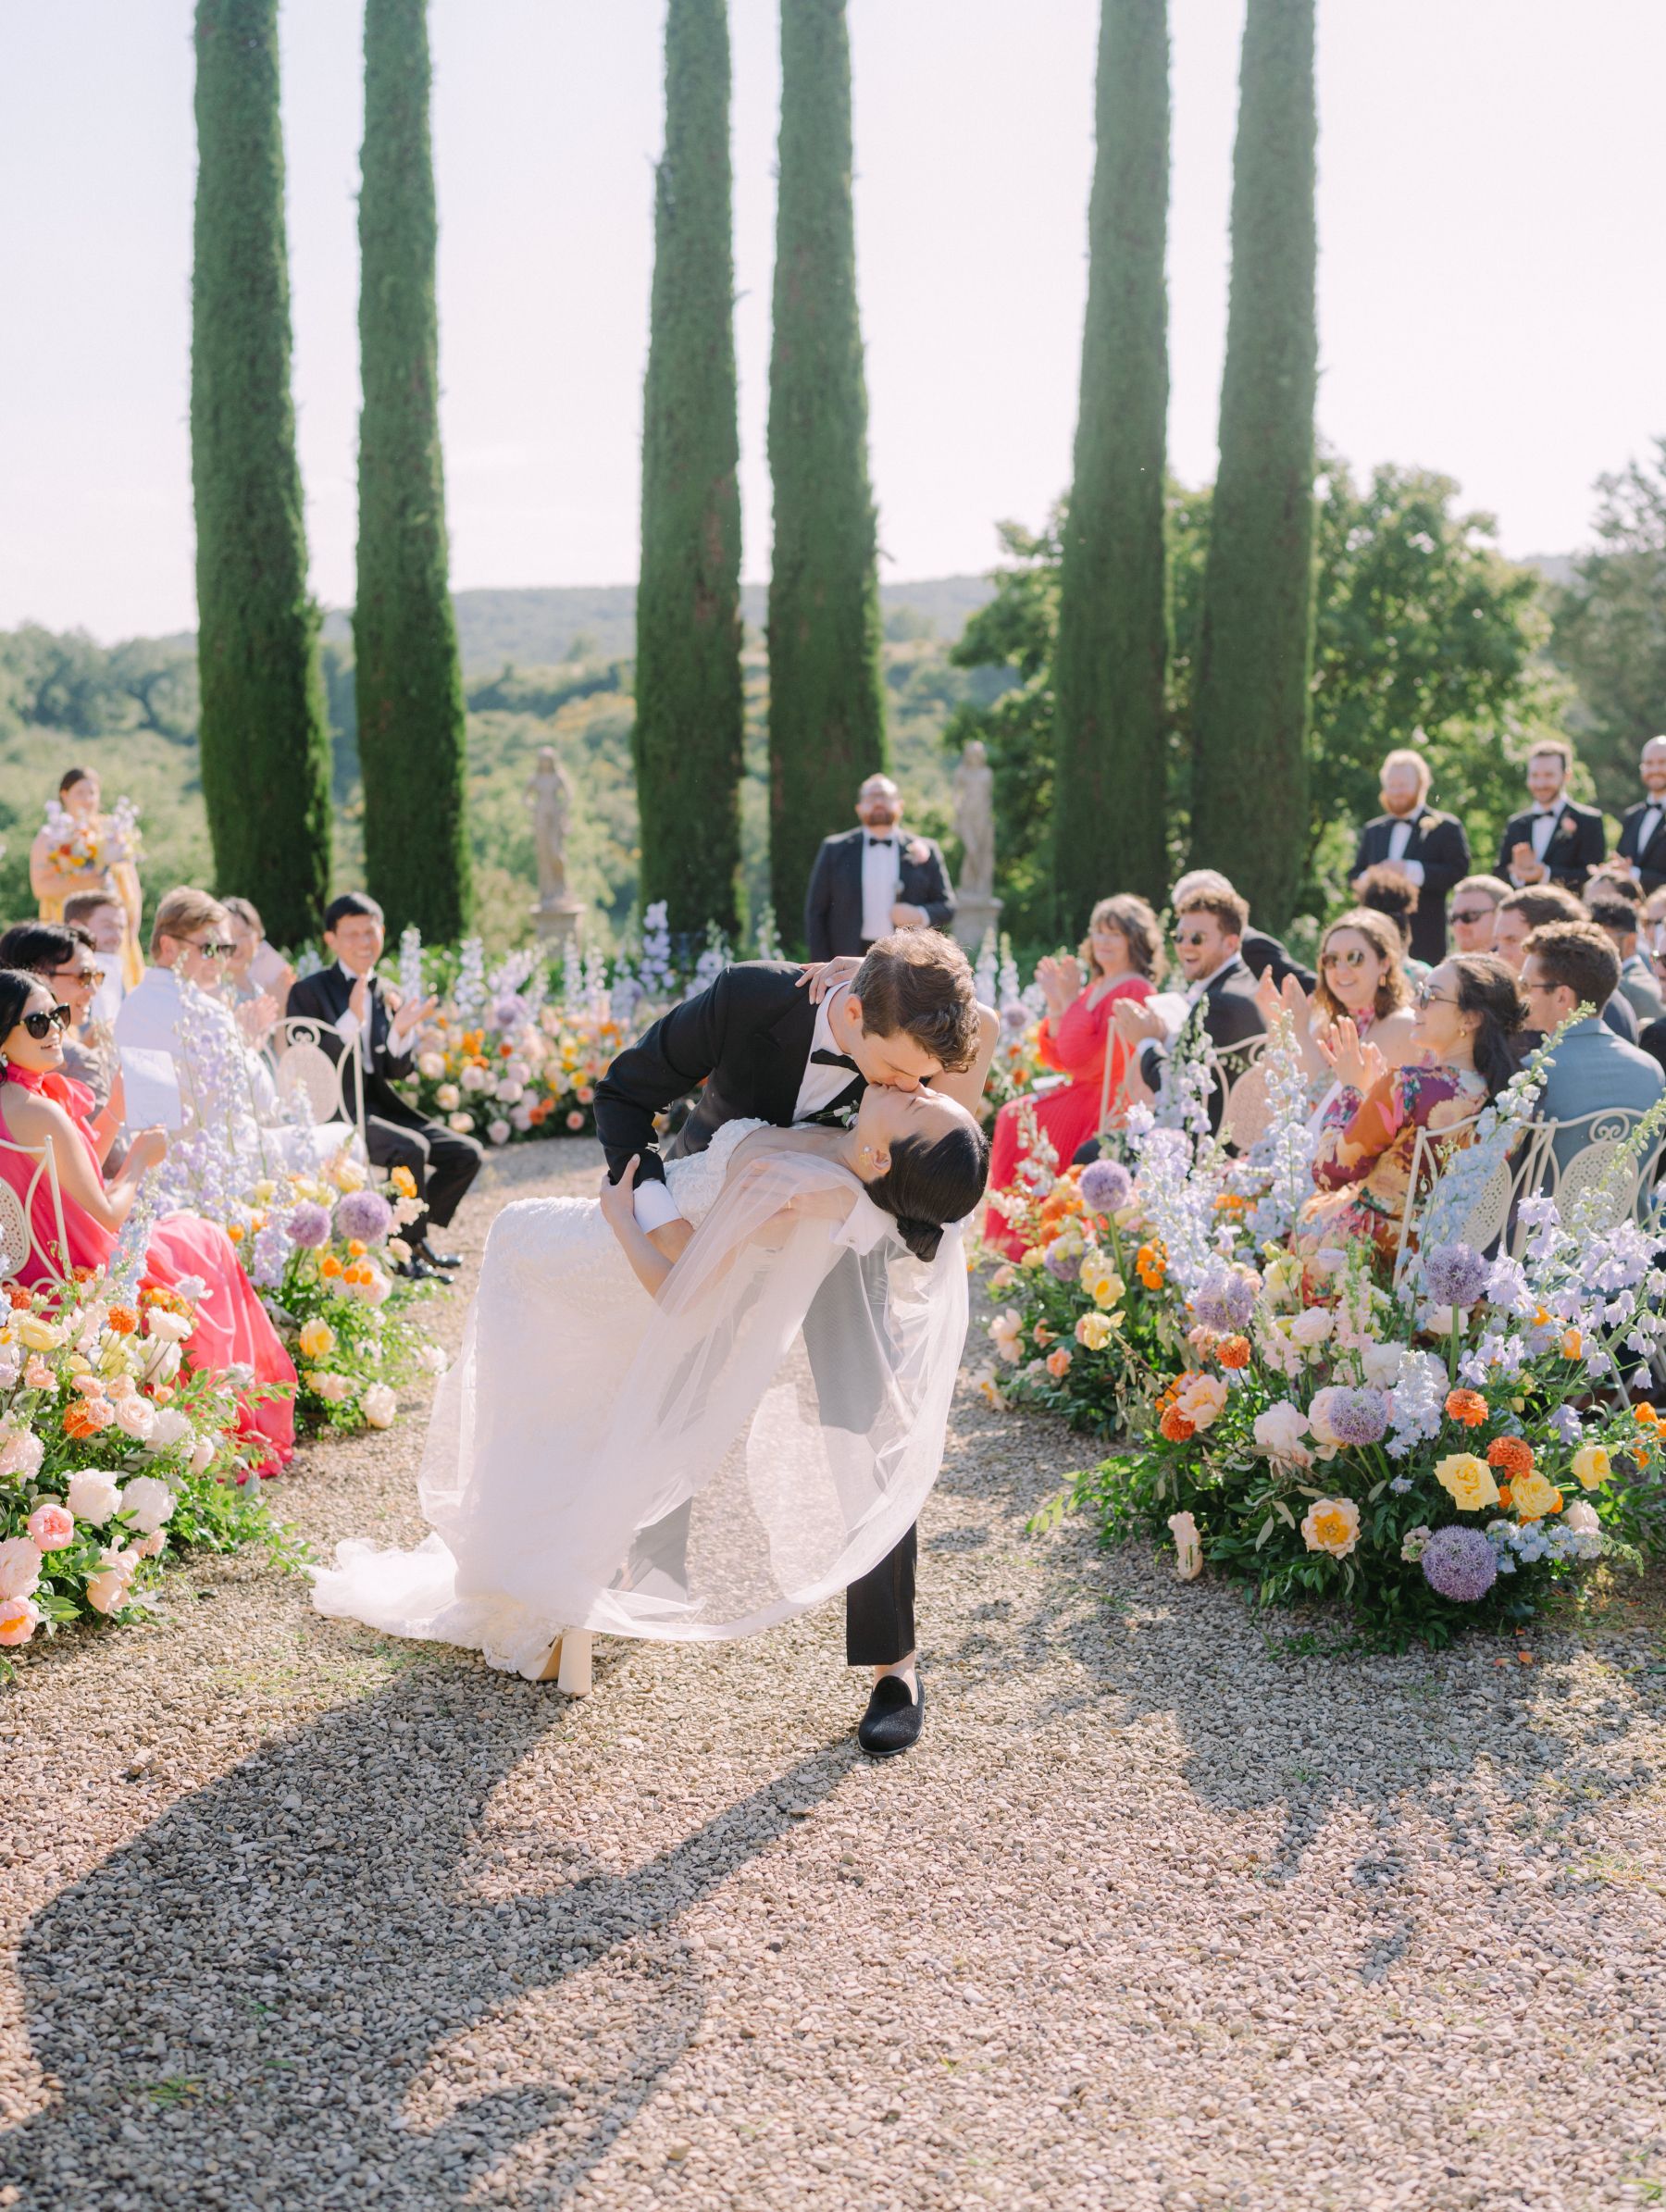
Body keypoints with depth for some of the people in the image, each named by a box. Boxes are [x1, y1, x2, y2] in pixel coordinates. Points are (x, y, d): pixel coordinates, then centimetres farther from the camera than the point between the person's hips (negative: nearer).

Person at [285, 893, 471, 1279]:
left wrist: (401, 1030, -9)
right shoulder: (308, 992, -3)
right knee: (412, 1147, -31)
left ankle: (416, 1230, 10)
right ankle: (408, 1248, -12)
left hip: (378, 1103, 7)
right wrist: (352, 1019, -24)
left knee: (467, 1152, -7)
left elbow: (396, 1071, 11)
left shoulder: (387, 995, 14)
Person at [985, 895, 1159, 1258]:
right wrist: (1057, 1005, 1)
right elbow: (1058, 1058, 13)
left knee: (1019, 1123, -16)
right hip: (1084, 1093, 9)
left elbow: (1088, 1058, -21)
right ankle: (1015, 1243, 0)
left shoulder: (1135, 992, -14)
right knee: (1013, 1117, -3)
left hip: (1111, 1106, -9)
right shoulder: (1095, 988, 14)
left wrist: (1071, 1000, -16)